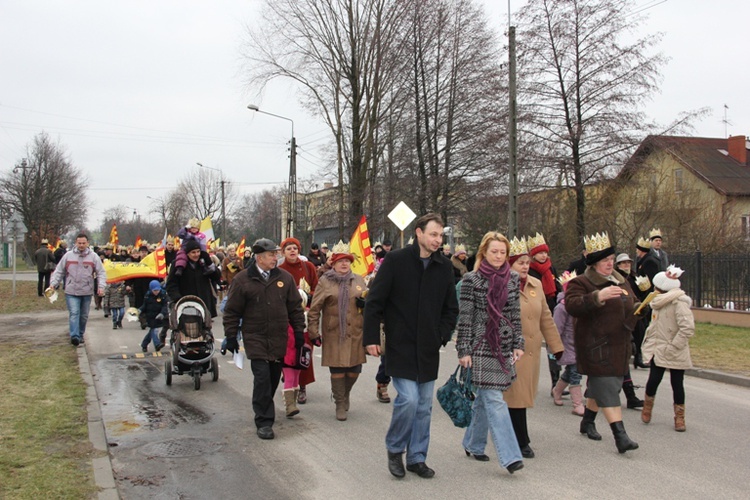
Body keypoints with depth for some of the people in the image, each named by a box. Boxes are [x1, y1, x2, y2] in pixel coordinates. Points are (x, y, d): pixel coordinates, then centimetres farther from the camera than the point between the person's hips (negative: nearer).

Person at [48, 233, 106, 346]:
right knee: (74, 313, -13)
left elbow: (101, 273, 1)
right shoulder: (68, 256, 2)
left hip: (87, 292, 2)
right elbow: (59, 271, 9)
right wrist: (53, 284, -1)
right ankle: (74, 336, -18)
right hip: (71, 292, -1)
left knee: (84, 315, 12)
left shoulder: (94, 257, 1)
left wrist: (101, 286, -12)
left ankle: (80, 335, 27)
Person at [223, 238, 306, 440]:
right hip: (255, 338, -4)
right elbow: (232, 311, 1)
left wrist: (299, 331, 7)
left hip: (279, 339, 4)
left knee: (274, 377, 11)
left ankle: (264, 409, 33)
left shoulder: (285, 278, 5)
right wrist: (231, 336, -1)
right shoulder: (242, 280, -3)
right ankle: (264, 421, -5)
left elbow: (295, 307, 11)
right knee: (262, 377, -12)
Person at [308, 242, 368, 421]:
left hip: (355, 334, 3)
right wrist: (314, 332, -2)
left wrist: (365, 303, -3)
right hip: (333, 334, -3)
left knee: (354, 370, 6)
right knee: (337, 371, -1)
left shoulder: (359, 280, 10)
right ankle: (340, 405, 16)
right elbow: (314, 309, 1)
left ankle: (345, 394, 35)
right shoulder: (325, 281, 1)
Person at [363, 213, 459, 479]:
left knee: (423, 406, 10)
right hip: (400, 346, -5)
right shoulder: (396, 260, -7)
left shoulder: (444, 266, 6)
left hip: (428, 349, 5)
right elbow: (374, 301, -5)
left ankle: (417, 457, 24)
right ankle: (394, 448, 13)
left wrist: (442, 335, 2)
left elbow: (451, 308, 15)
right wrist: (371, 338, -9)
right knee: (408, 399, -12)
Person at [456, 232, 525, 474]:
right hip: (481, 347, -5)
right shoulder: (472, 280, -6)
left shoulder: (513, 279, 7)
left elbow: (516, 314, 11)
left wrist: (518, 344, 6)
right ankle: (510, 456, -8)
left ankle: (473, 443, 30)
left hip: (504, 348, 5)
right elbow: (465, 317, -6)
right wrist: (464, 350, -8)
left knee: (485, 397, 15)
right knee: (495, 400, -8)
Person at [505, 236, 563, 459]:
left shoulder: (536, 285, 10)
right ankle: (521, 442, 8)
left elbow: (546, 318, 15)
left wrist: (556, 346, 14)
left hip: (532, 351, 6)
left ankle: (516, 438, 26)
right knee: (516, 396, -2)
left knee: (525, 394, 12)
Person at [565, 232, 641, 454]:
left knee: (599, 386, 16)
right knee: (607, 388, -12)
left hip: (619, 345, 8)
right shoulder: (581, 283, -9)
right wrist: (598, 296, -37)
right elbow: (572, 305, -27)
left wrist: (639, 308, 6)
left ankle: (587, 422, 35)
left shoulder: (621, 281, 16)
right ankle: (620, 435, -14)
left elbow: (631, 305, 30)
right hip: (596, 346, -8)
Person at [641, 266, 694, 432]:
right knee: (654, 380, 2)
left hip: (675, 354, -5)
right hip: (658, 350, 5)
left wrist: (673, 346, -20)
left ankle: (679, 417, 19)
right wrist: (649, 341, 7)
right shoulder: (659, 302, 8)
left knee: (677, 383, 5)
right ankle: (647, 408, 25)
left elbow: (688, 328, -25)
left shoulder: (679, 303, -17)